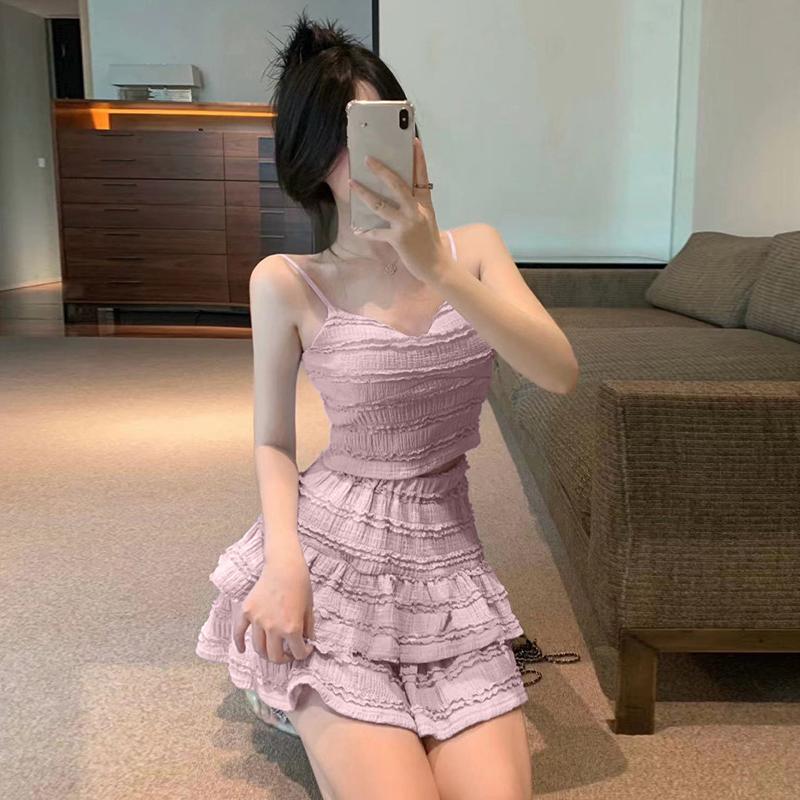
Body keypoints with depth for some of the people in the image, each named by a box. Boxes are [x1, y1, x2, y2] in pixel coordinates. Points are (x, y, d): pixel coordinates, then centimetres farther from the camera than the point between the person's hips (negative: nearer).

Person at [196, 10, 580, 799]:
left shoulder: (472, 248, 3)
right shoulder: (285, 282, -6)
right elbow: (273, 441, 2)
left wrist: (433, 267, -22)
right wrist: (284, 559, -14)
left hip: (445, 562, 3)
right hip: (330, 560, -3)